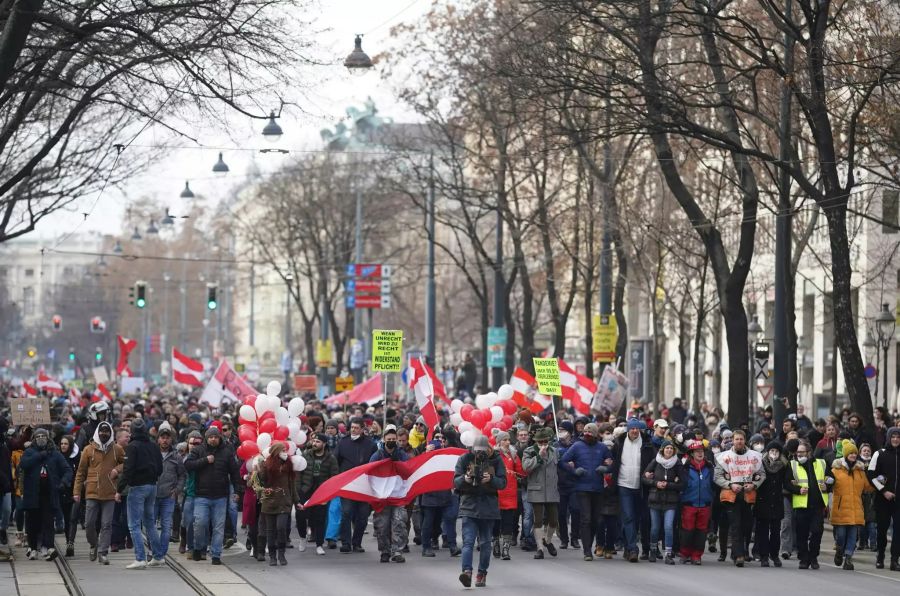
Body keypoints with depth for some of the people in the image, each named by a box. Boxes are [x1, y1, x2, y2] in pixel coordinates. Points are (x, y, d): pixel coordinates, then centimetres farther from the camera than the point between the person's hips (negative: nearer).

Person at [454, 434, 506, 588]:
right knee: (468, 541, -14)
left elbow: (503, 483, -2)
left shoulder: (496, 460, 1)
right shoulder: (465, 459, 1)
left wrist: (491, 479, -21)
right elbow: (455, 482, 1)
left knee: (485, 542, 8)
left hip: (488, 505, 1)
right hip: (469, 505, -1)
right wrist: (465, 479, -21)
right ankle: (467, 571, -26)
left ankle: (482, 574, 17)